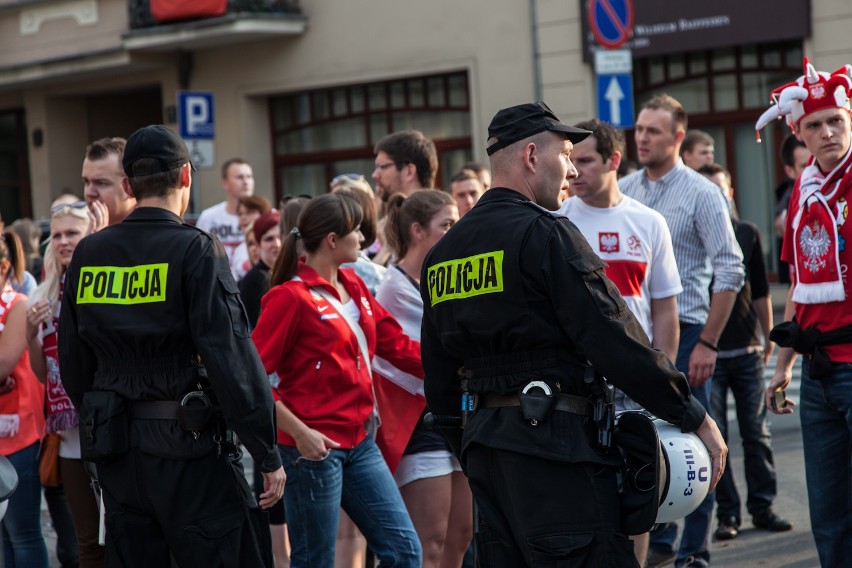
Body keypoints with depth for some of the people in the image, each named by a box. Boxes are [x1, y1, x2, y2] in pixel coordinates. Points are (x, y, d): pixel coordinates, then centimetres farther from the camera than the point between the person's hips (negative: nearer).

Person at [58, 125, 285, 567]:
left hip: (115, 450, 6)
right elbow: (233, 359, -15)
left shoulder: (87, 256, 6)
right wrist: (268, 455, -11)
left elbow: (73, 364, 12)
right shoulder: (195, 252, -10)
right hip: (188, 447, -6)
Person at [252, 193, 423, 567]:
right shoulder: (290, 297, -13)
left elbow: (397, 346, 14)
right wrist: (299, 432, -20)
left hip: (359, 442, 8)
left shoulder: (353, 286, 11)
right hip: (315, 448, -8)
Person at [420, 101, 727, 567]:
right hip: (553, 442, -8)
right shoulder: (547, 235, -10)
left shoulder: (441, 253, 14)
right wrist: (695, 418, -7)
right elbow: (616, 341, -14)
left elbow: (439, 379, 17)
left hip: (483, 445, 8)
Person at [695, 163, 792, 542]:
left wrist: (768, 336, 14)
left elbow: (760, 292, 15)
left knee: (756, 433, 5)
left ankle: (762, 507, 13)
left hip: (746, 348, 3)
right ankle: (727, 513, 6)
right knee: (714, 437, 0)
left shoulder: (747, 233, 7)